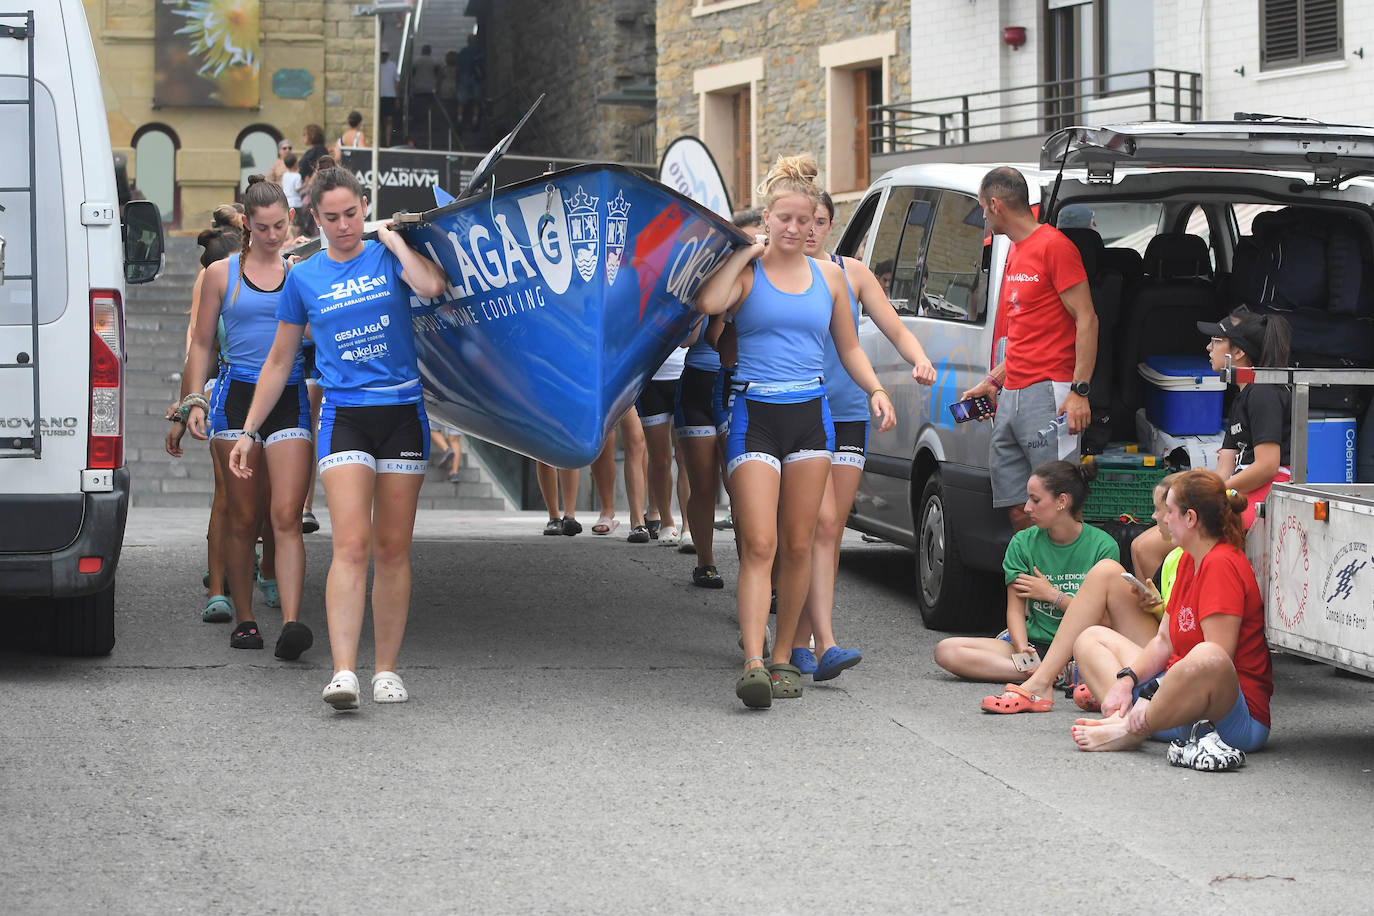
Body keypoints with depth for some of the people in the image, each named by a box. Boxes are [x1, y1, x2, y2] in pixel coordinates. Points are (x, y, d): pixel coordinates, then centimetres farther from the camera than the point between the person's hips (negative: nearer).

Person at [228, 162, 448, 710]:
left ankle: (386, 671, 14)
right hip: (344, 413, -1)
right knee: (351, 545, -15)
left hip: (402, 412, 1)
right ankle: (343, 673, -23)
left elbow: (432, 286, -19)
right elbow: (279, 362, 15)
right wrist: (249, 431, 14)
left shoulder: (389, 257, 5)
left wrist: (392, 237, -6)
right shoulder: (304, 278, 7)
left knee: (393, 548, 5)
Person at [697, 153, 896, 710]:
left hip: (810, 414, 4)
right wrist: (747, 254, -12)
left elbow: (849, 348, 19)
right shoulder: (747, 271, -1)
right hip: (755, 414, -4)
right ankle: (753, 665, -19)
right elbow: (708, 303, -23)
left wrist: (875, 391, 2)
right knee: (759, 544, -13)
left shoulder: (828, 276, 12)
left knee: (798, 545, 6)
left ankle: (783, 659, 16)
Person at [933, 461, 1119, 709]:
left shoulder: (1102, 546, -2)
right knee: (946, 651, -20)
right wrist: (1023, 651, -19)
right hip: (1036, 643, 4)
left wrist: (1052, 595, -7)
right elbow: (1016, 609, 0)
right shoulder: (1024, 542, 7)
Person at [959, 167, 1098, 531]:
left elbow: (1086, 320, -11)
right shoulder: (1015, 254, 20)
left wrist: (1079, 390, -18)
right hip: (1010, 397, 9)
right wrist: (992, 381, 26)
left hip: (1048, 393, -9)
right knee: (1017, 508, 5)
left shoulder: (1054, 245, -7)